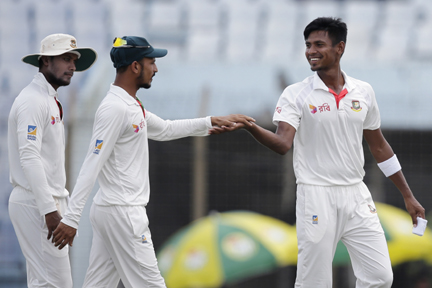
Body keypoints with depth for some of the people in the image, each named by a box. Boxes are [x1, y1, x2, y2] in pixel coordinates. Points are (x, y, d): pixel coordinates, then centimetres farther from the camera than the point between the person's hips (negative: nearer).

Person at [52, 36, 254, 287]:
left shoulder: (131, 106, 15)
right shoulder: (115, 108, -16)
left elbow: (164, 129, 32)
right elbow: (92, 165, -21)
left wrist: (211, 123, 27)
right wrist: (71, 218, -26)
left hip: (107, 210, 10)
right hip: (123, 213, -10)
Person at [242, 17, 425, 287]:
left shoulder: (364, 92, 6)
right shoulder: (295, 94, -5)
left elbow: (379, 146, 15)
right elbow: (283, 143, -20)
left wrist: (408, 196, 16)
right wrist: (251, 127, -39)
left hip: (357, 195, 4)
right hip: (317, 195, -4)